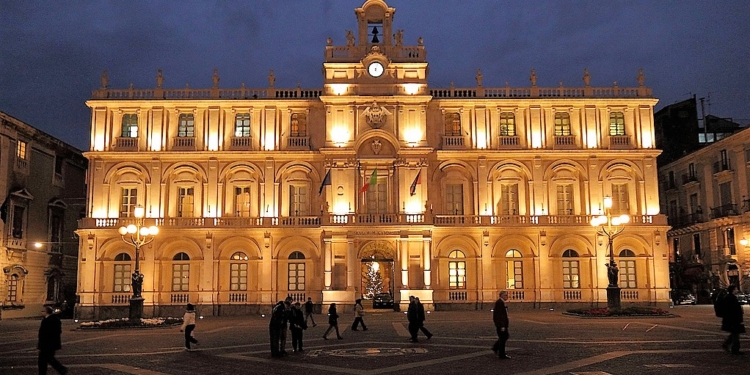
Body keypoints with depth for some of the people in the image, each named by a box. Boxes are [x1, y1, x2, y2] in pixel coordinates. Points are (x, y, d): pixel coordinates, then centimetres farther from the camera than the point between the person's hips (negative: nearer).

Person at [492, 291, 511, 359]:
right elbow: (499, 315, -23)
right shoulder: (499, 302, -19)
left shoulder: (501, 302, 13)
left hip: (503, 323, 10)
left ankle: (495, 348, 25)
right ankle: (502, 355, 6)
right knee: (502, 338, -2)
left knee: (506, 336, 16)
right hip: (500, 324, -10)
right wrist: (502, 326, -24)